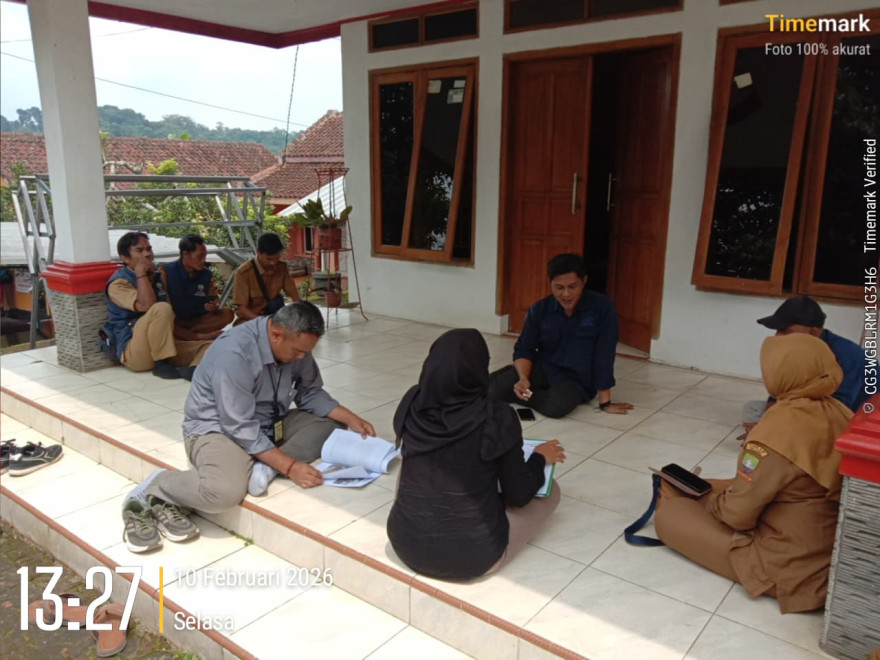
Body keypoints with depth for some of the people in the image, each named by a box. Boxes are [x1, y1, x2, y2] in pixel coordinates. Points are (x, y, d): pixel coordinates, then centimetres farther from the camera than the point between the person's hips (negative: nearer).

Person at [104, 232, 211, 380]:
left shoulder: (156, 277, 16)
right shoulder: (118, 282, -6)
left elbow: (170, 315, 23)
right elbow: (146, 306, -24)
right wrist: (141, 273, -14)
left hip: (162, 347, 7)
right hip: (133, 352, -7)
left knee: (208, 346, -9)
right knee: (161, 309, -31)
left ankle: (191, 369, -40)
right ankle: (162, 364, -22)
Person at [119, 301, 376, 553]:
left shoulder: (294, 344, -8)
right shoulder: (234, 354, -30)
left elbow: (311, 393, 4)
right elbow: (241, 429, -28)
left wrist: (351, 419, -10)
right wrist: (289, 467, -29)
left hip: (270, 424, 8)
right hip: (218, 428, -8)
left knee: (333, 423, -3)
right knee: (225, 491, -37)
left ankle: (266, 468, -20)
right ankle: (152, 491, -9)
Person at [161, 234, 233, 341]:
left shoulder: (206, 274, 0)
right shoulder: (166, 271, -8)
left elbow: (215, 303, 3)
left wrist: (214, 307, -20)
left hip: (198, 320, 4)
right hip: (174, 322, -3)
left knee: (228, 314, -19)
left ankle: (184, 334, -21)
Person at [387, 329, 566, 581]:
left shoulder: (412, 404, -7)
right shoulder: (497, 416, -19)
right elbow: (519, 496, -8)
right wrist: (540, 458, 12)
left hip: (406, 545, 4)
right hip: (473, 556, -4)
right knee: (550, 490, 17)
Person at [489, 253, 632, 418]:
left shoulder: (603, 307, -17)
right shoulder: (539, 310, -7)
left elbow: (604, 356, -16)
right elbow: (524, 349, -4)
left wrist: (605, 402, -14)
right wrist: (523, 378, -25)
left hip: (576, 380, -3)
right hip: (543, 368, 3)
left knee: (558, 406, -36)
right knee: (495, 388, -19)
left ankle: (528, 396, -4)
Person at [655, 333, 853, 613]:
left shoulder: (780, 427, -29)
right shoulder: (839, 414, -5)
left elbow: (738, 513, -22)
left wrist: (706, 499, 1)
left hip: (791, 569, -8)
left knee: (669, 514, -4)